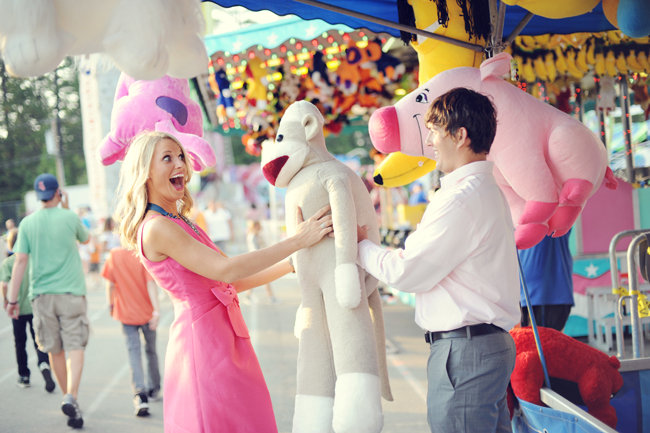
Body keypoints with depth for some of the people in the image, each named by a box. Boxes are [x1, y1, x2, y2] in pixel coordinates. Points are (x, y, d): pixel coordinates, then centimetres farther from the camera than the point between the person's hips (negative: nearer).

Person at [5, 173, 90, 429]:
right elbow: (86, 239, 20)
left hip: (42, 294, 2)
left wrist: (12, 299, 0)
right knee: (75, 347, -6)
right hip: (71, 292, -2)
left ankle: (67, 396, 24)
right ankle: (71, 397, -24)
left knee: (55, 351, 13)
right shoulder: (69, 218, -2)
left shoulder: (28, 223, 2)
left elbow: (20, 261, -3)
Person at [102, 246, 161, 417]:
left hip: (126, 313, 0)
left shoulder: (113, 255, -7)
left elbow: (110, 284, -3)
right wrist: (156, 310, -23)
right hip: (146, 312, 0)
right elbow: (151, 284, -19)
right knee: (151, 350, 18)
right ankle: (154, 388, 34)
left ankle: (140, 393, -20)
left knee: (134, 351, -2)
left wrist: (111, 303, 13)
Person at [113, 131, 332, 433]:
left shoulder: (180, 224, 15)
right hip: (202, 342, -9)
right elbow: (225, 271, -21)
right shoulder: (156, 228, -14)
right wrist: (297, 241, -18)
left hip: (225, 340, 9)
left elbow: (235, 282, 15)